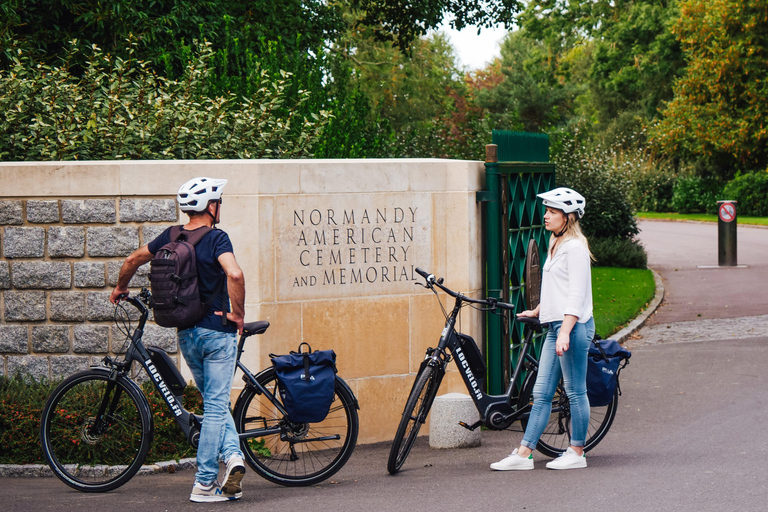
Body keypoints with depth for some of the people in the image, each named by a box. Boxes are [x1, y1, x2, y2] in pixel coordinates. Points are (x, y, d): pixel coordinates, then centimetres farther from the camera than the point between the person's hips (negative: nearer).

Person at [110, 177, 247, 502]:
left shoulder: (170, 237, 4)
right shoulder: (216, 238, -13)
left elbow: (133, 260, 16)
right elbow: (234, 274, -30)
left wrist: (120, 288, 34)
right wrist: (238, 313, -16)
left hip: (186, 334, 5)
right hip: (217, 331, -5)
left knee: (214, 402, 20)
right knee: (216, 405, 0)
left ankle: (231, 453, 2)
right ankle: (204, 484, -2)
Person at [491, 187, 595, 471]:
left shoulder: (575, 247, -11)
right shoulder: (556, 245, 18)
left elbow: (576, 294, -17)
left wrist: (565, 332, -24)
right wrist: (537, 311, 41)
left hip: (574, 326, -10)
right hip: (555, 325, 10)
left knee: (575, 391, -1)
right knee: (541, 392, 6)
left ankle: (577, 453, 7)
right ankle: (523, 454, 5)